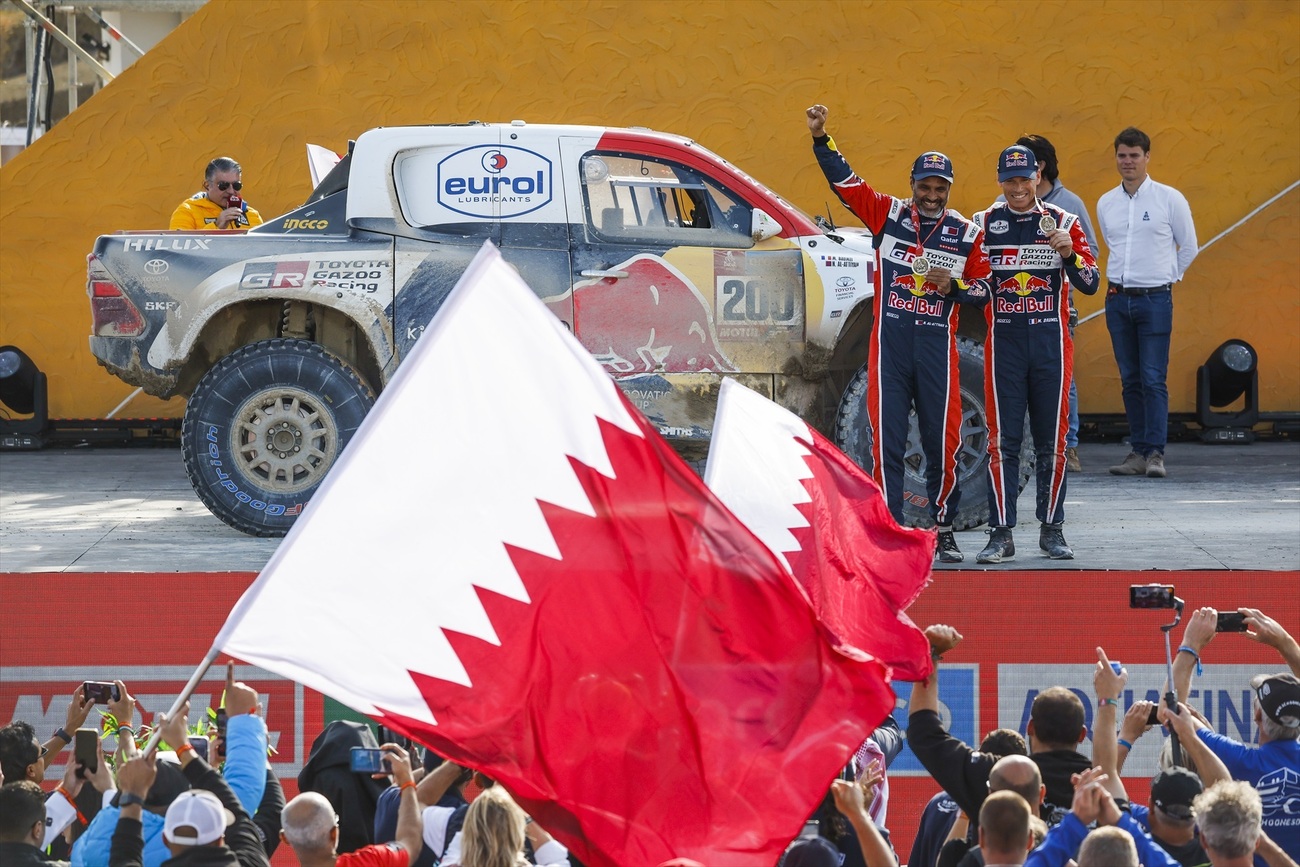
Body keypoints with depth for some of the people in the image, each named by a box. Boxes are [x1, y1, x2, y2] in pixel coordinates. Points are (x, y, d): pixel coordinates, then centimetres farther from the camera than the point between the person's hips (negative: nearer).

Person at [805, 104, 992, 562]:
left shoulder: (966, 235, 7)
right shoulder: (887, 214, 5)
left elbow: (984, 289, 11)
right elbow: (844, 180, -1)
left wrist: (953, 286, -9)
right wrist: (821, 138, -13)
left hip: (937, 347, 1)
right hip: (889, 342, -1)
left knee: (943, 442, 2)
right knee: (886, 441, -1)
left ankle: (944, 529, 17)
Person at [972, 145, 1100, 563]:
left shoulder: (1062, 222, 6)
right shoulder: (984, 224, 7)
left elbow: (1090, 284, 1)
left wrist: (1069, 254, -17)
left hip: (1051, 341, 0)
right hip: (1003, 340, 0)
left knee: (1052, 439, 3)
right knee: (1002, 440, -4)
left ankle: (1052, 529, 12)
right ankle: (1001, 534, -4)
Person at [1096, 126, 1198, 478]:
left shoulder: (1170, 199, -3)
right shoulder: (1105, 203, 9)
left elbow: (1189, 247, 7)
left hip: (1155, 300, -4)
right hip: (1118, 300, 4)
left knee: (1153, 380, -9)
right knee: (1130, 380, 6)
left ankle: (1156, 453, -10)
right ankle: (1138, 452, 10)